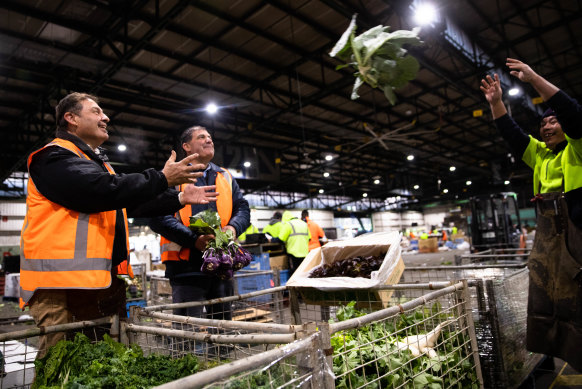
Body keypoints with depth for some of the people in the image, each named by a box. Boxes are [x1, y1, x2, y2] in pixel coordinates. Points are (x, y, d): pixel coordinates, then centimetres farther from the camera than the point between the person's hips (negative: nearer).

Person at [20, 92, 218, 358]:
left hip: (106, 281, 10)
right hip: (64, 284, -9)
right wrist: (162, 178, -15)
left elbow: (130, 204, 26)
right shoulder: (54, 157, -6)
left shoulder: (98, 163, 25)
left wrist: (179, 199, 18)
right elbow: (103, 191, -23)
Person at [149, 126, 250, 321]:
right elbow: (158, 216, -8)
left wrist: (233, 227, -7)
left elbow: (243, 208, 16)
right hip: (186, 264, -5)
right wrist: (193, 239, -20)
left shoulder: (225, 176, 19)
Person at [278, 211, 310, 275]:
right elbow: (309, 237, 18)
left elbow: (281, 238, -11)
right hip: (305, 253, 6)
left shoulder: (288, 224, -5)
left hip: (294, 253, -6)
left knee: (293, 273, -2)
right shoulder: (304, 224, 17)